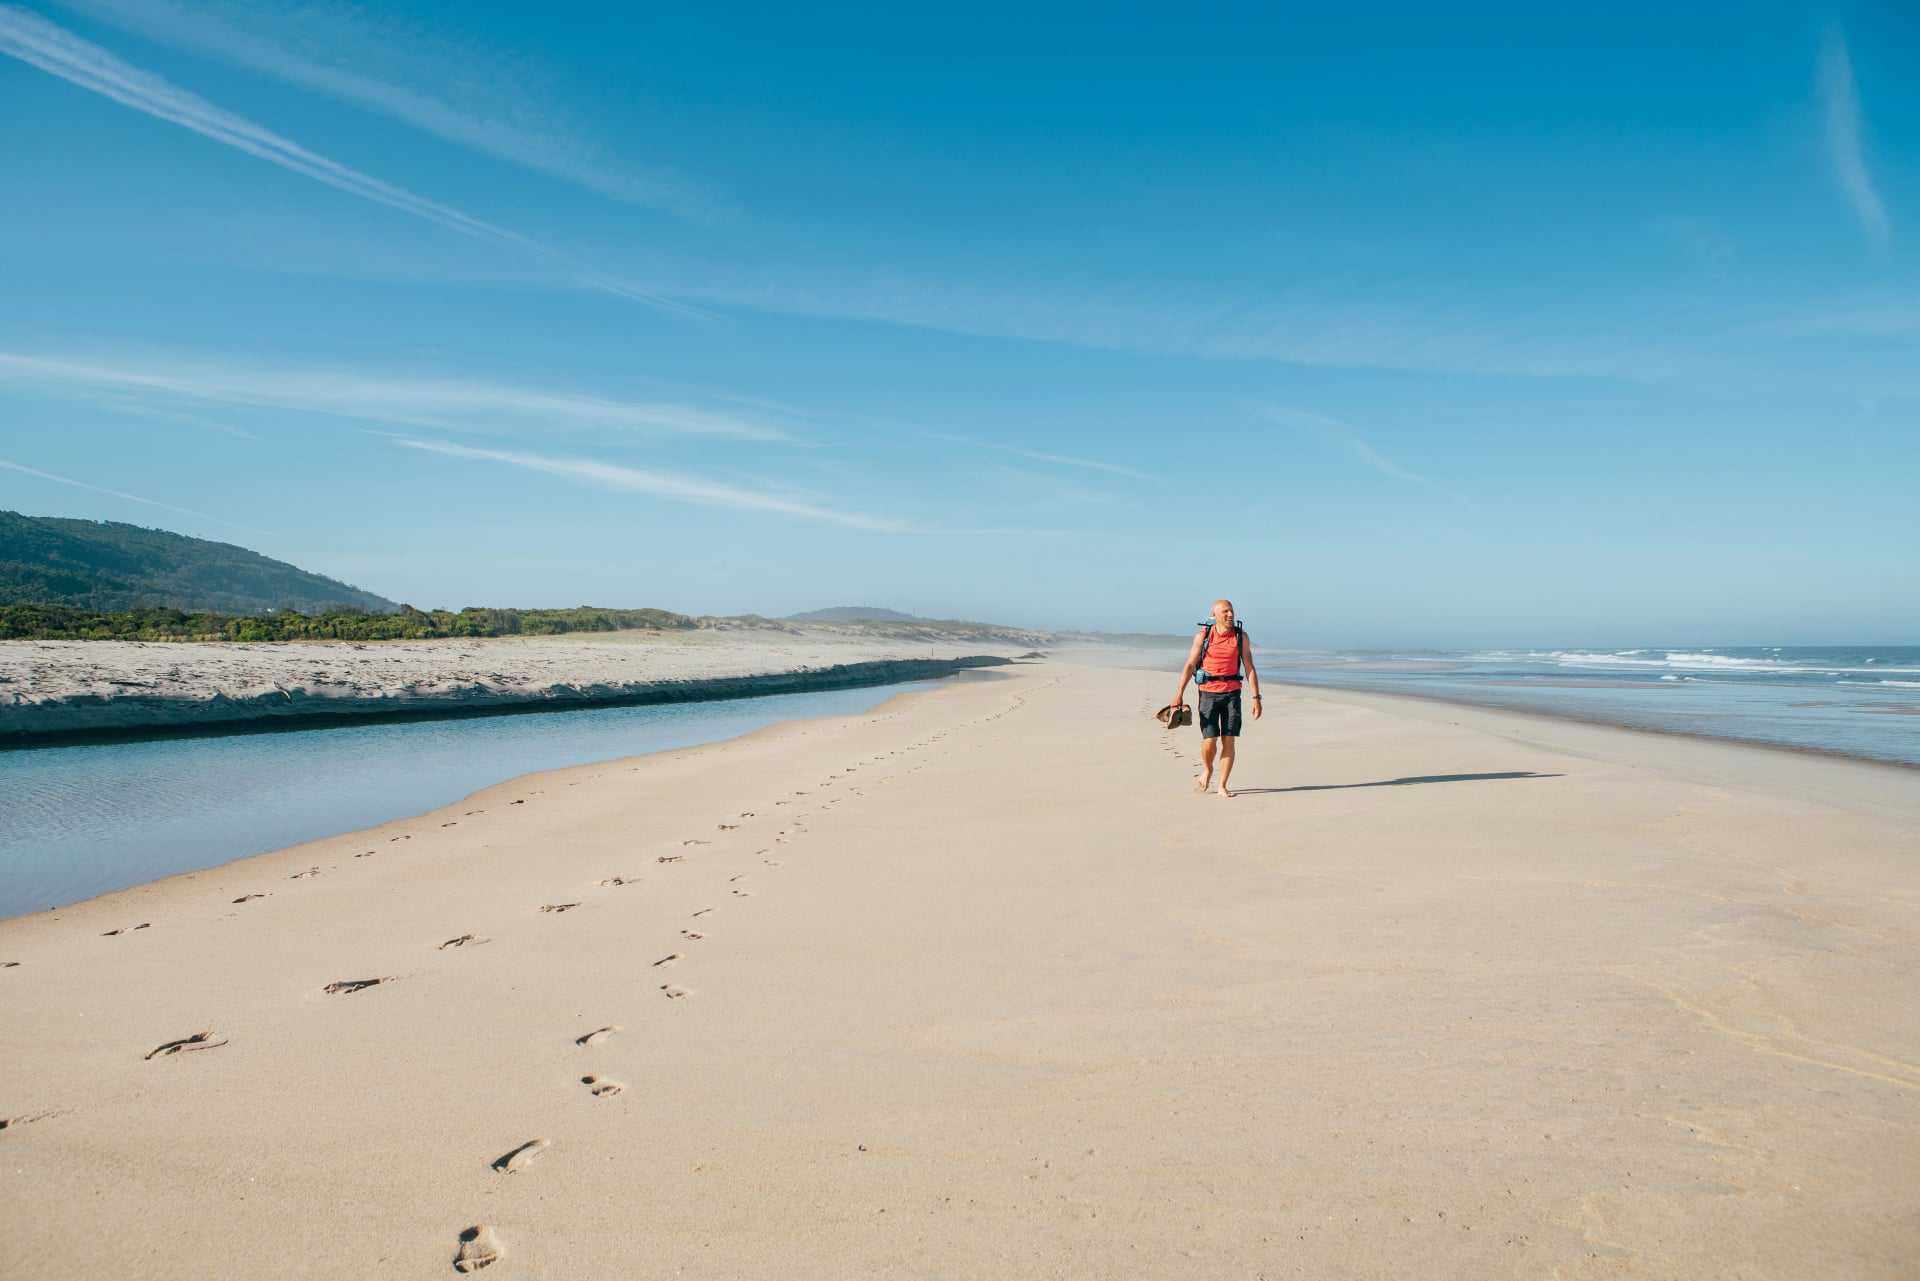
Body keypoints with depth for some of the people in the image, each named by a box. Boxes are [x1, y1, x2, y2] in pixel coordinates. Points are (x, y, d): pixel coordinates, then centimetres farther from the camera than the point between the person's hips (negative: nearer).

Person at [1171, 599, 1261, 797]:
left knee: (1228, 740, -2)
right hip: (1208, 692, -1)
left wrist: (1256, 697, -2)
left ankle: (1222, 786, 7)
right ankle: (1207, 770, 25)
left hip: (1232, 693, 1)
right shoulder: (1203, 635, -2)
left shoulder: (1241, 636, 2)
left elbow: (1249, 667, 4)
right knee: (1209, 739, -7)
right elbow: (1190, 665, -1)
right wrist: (1179, 694, -9)